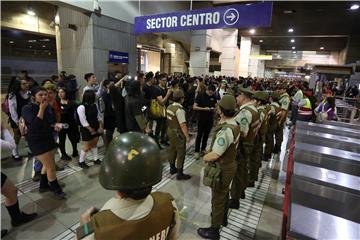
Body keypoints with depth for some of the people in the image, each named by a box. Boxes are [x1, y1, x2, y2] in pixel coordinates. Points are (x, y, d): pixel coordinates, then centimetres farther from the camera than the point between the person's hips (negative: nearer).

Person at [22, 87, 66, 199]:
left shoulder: (49, 108, 2)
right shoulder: (27, 108, -16)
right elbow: (35, 125, -29)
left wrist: (56, 125, -9)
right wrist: (41, 109, -27)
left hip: (49, 138, 7)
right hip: (37, 141, -7)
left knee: (47, 165, 18)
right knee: (51, 166, -3)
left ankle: (43, 185, 37)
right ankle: (56, 189, 13)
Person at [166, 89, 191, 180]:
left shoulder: (169, 107, 2)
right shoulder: (179, 110, -24)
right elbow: (183, 125, -26)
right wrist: (187, 136, -21)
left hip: (170, 131, 9)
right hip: (178, 133, -9)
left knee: (172, 150, 20)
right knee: (181, 153, 3)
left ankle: (172, 168, 36)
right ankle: (179, 174, 12)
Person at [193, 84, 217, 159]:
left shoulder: (213, 96, 2)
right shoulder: (200, 95, -10)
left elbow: (216, 105, 12)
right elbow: (194, 107, -14)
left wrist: (214, 108, -11)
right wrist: (204, 108, -25)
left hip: (210, 119, 4)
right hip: (201, 118, -4)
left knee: (206, 135, 12)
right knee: (199, 135, 2)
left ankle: (203, 149, 27)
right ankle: (197, 151, 12)